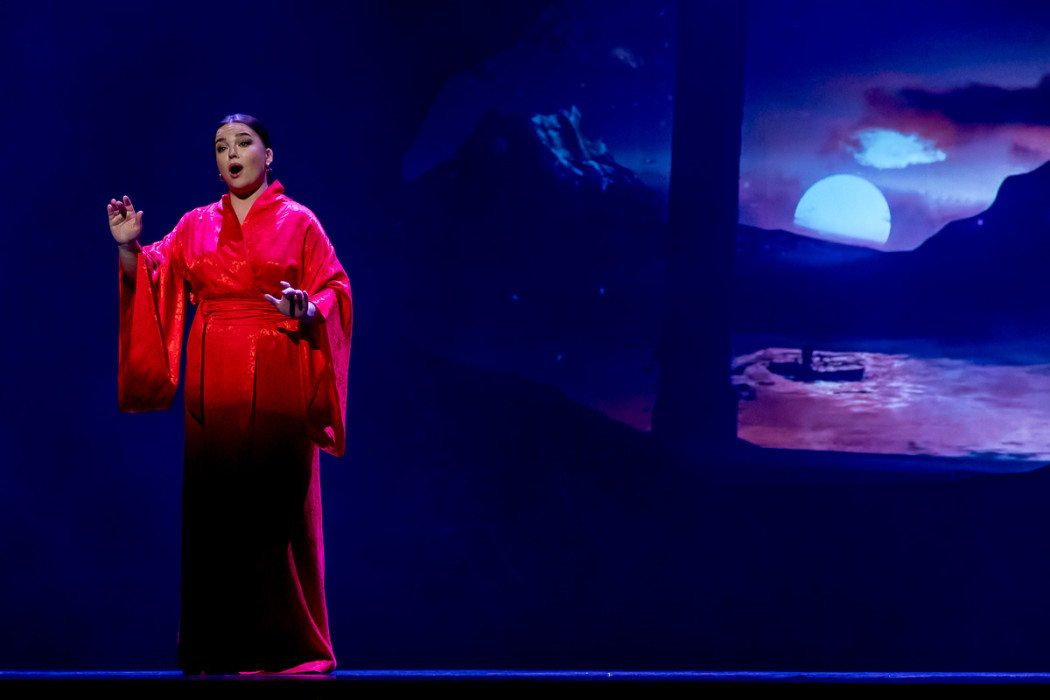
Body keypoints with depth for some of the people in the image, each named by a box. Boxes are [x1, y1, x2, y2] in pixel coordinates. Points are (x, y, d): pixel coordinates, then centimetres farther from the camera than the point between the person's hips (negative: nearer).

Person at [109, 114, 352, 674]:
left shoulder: (297, 222, 7)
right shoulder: (197, 225, 16)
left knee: (276, 506, -6)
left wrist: (306, 310, -19)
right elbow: (150, 279, 12)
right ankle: (217, 645, 3)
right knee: (212, 506, -1)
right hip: (212, 382, 3)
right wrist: (128, 246, -5)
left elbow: (335, 290, 1)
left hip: (276, 380, -3)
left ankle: (290, 644, -1)